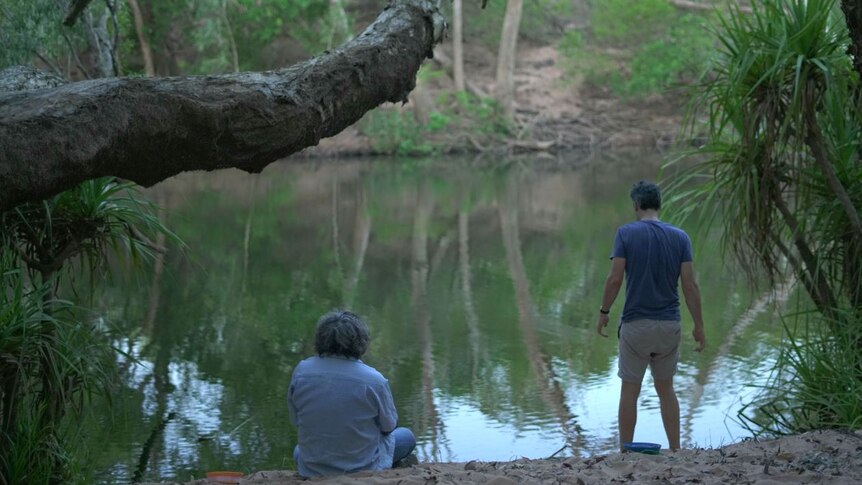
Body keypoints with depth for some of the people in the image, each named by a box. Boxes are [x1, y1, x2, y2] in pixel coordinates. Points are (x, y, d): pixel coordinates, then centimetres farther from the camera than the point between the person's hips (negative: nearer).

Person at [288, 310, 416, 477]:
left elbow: (295, 420, 0)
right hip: (364, 468, -3)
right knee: (407, 437, 25)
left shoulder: (301, 371, -14)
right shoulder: (374, 380, -23)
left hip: (312, 470, 3)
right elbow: (389, 425, -6)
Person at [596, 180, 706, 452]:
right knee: (666, 389, 15)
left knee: (630, 391, 6)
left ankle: (626, 453, 10)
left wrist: (603, 312, 2)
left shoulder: (626, 233, -7)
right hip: (669, 325, 3)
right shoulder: (680, 237, 0)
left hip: (635, 325, -3)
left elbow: (615, 279, -12)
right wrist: (699, 326, 2)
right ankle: (675, 450, 13)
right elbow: (690, 285, -4)